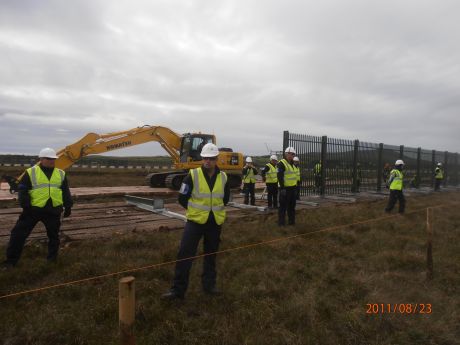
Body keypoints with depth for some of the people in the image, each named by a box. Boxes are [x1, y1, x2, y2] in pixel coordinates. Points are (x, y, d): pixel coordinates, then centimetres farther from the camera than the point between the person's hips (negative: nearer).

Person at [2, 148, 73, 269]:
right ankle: (11, 260, 14)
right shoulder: (30, 172, -2)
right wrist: (25, 206, -11)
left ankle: (52, 257, 29)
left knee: (53, 235, 12)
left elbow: (66, 192, 12)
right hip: (33, 209, -2)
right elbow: (22, 190, -3)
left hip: (54, 210, 2)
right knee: (19, 234, 0)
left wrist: (68, 206, 9)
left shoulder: (61, 174, 7)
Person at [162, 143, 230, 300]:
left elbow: (226, 198, 15)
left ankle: (209, 285, 32)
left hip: (215, 222, 3)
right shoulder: (193, 175, -11)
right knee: (185, 254, -4)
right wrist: (196, 210, 1)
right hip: (195, 220, -3)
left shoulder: (223, 177, -1)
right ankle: (177, 289, 9)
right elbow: (182, 198, -5)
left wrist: (215, 209, 7)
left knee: (211, 255, 15)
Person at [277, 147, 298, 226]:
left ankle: (291, 221, 25)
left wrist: (295, 187, 20)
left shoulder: (292, 164, 17)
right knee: (283, 206, -2)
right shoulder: (281, 163, -13)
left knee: (292, 206, 15)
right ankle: (281, 222, 6)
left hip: (292, 188, 9)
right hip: (285, 189, -9)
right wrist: (282, 188, -23)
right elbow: (280, 177, -19)